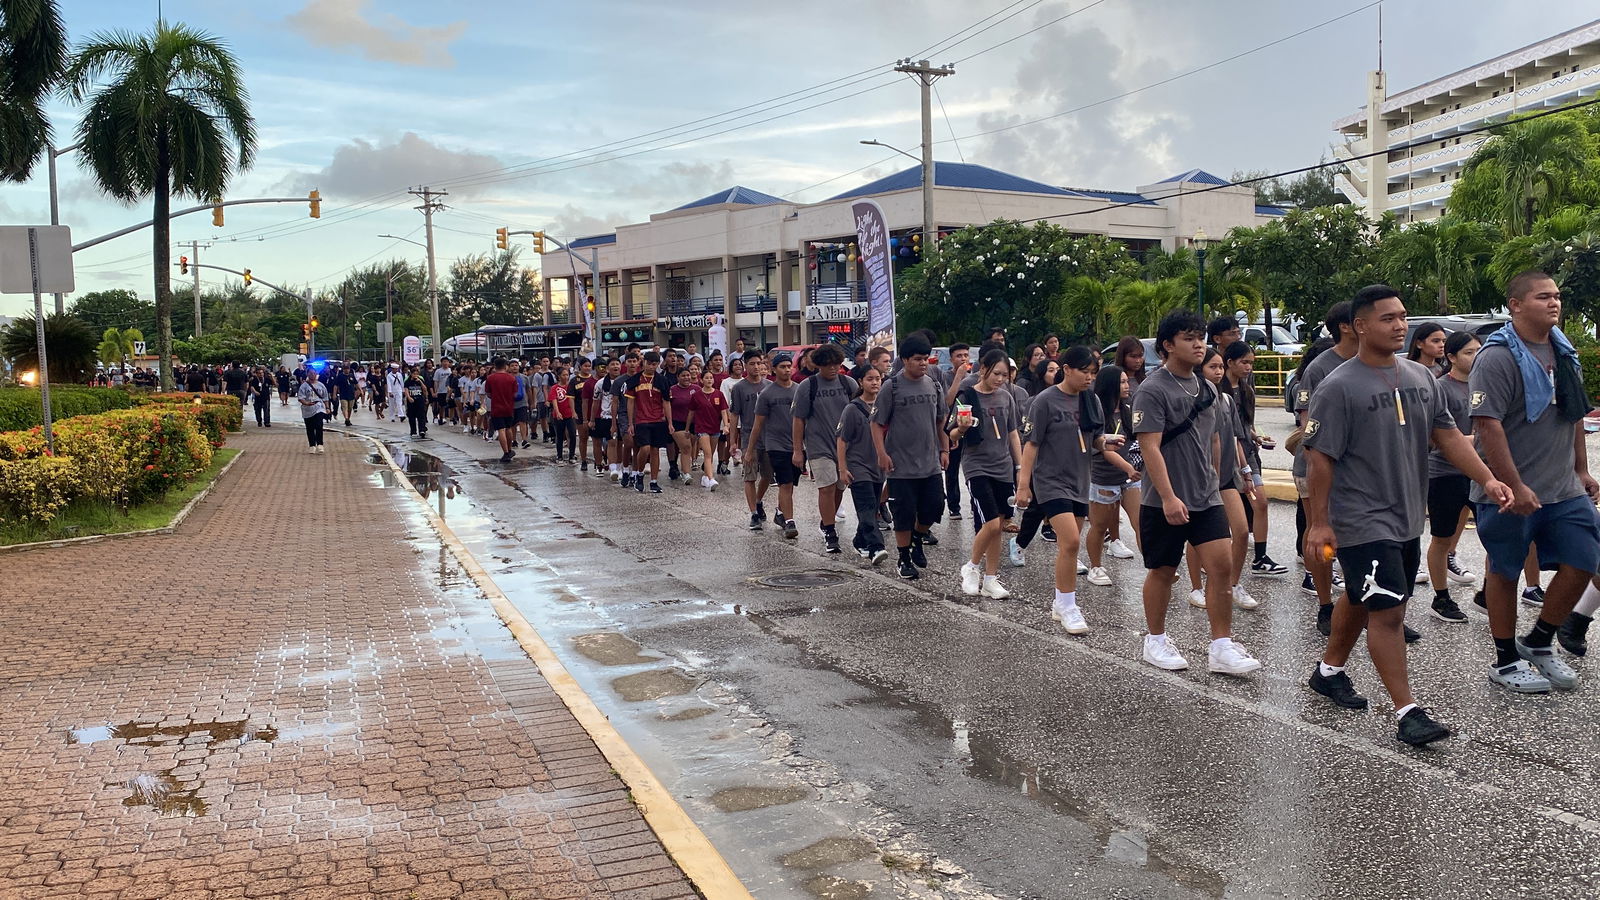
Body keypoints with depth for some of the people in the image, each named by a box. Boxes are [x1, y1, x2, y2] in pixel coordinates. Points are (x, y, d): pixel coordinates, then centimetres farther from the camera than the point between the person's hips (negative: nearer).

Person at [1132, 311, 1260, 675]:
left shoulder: (1207, 388, 11)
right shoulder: (1153, 390, -12)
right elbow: (1150, 446, -19)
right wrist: (1168, 497, -25)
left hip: (1207, 498, 6)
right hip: (1165, 502, -6)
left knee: (1221, 566, -3)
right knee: (1163, 571, 7)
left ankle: (1221, 648, 3)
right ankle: (1156, 641, 23)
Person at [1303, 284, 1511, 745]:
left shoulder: (1421, 377, 7)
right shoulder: (1339, 387, -14)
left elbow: (1448, 434, 9)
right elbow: (1319, 457, -14)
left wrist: (1487, 479, -4)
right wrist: (1318, 522, -14)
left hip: (1407, 519, 7)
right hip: (1362, 522, -7)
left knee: (1360, 600, 20)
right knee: (1388, 611, -8)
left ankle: (1329, 671, 38)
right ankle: (1408, 711, -2)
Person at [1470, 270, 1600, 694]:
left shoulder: (1564, 352, 11)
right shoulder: (1497, 357, -15)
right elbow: (1487, 425, -22)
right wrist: (1514, 486, -23)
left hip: (1565, 491, 8)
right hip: (1510, 493, -7)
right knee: (1505, 573, 5)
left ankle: (1538, 643, 25)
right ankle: (1506, 662, 19)